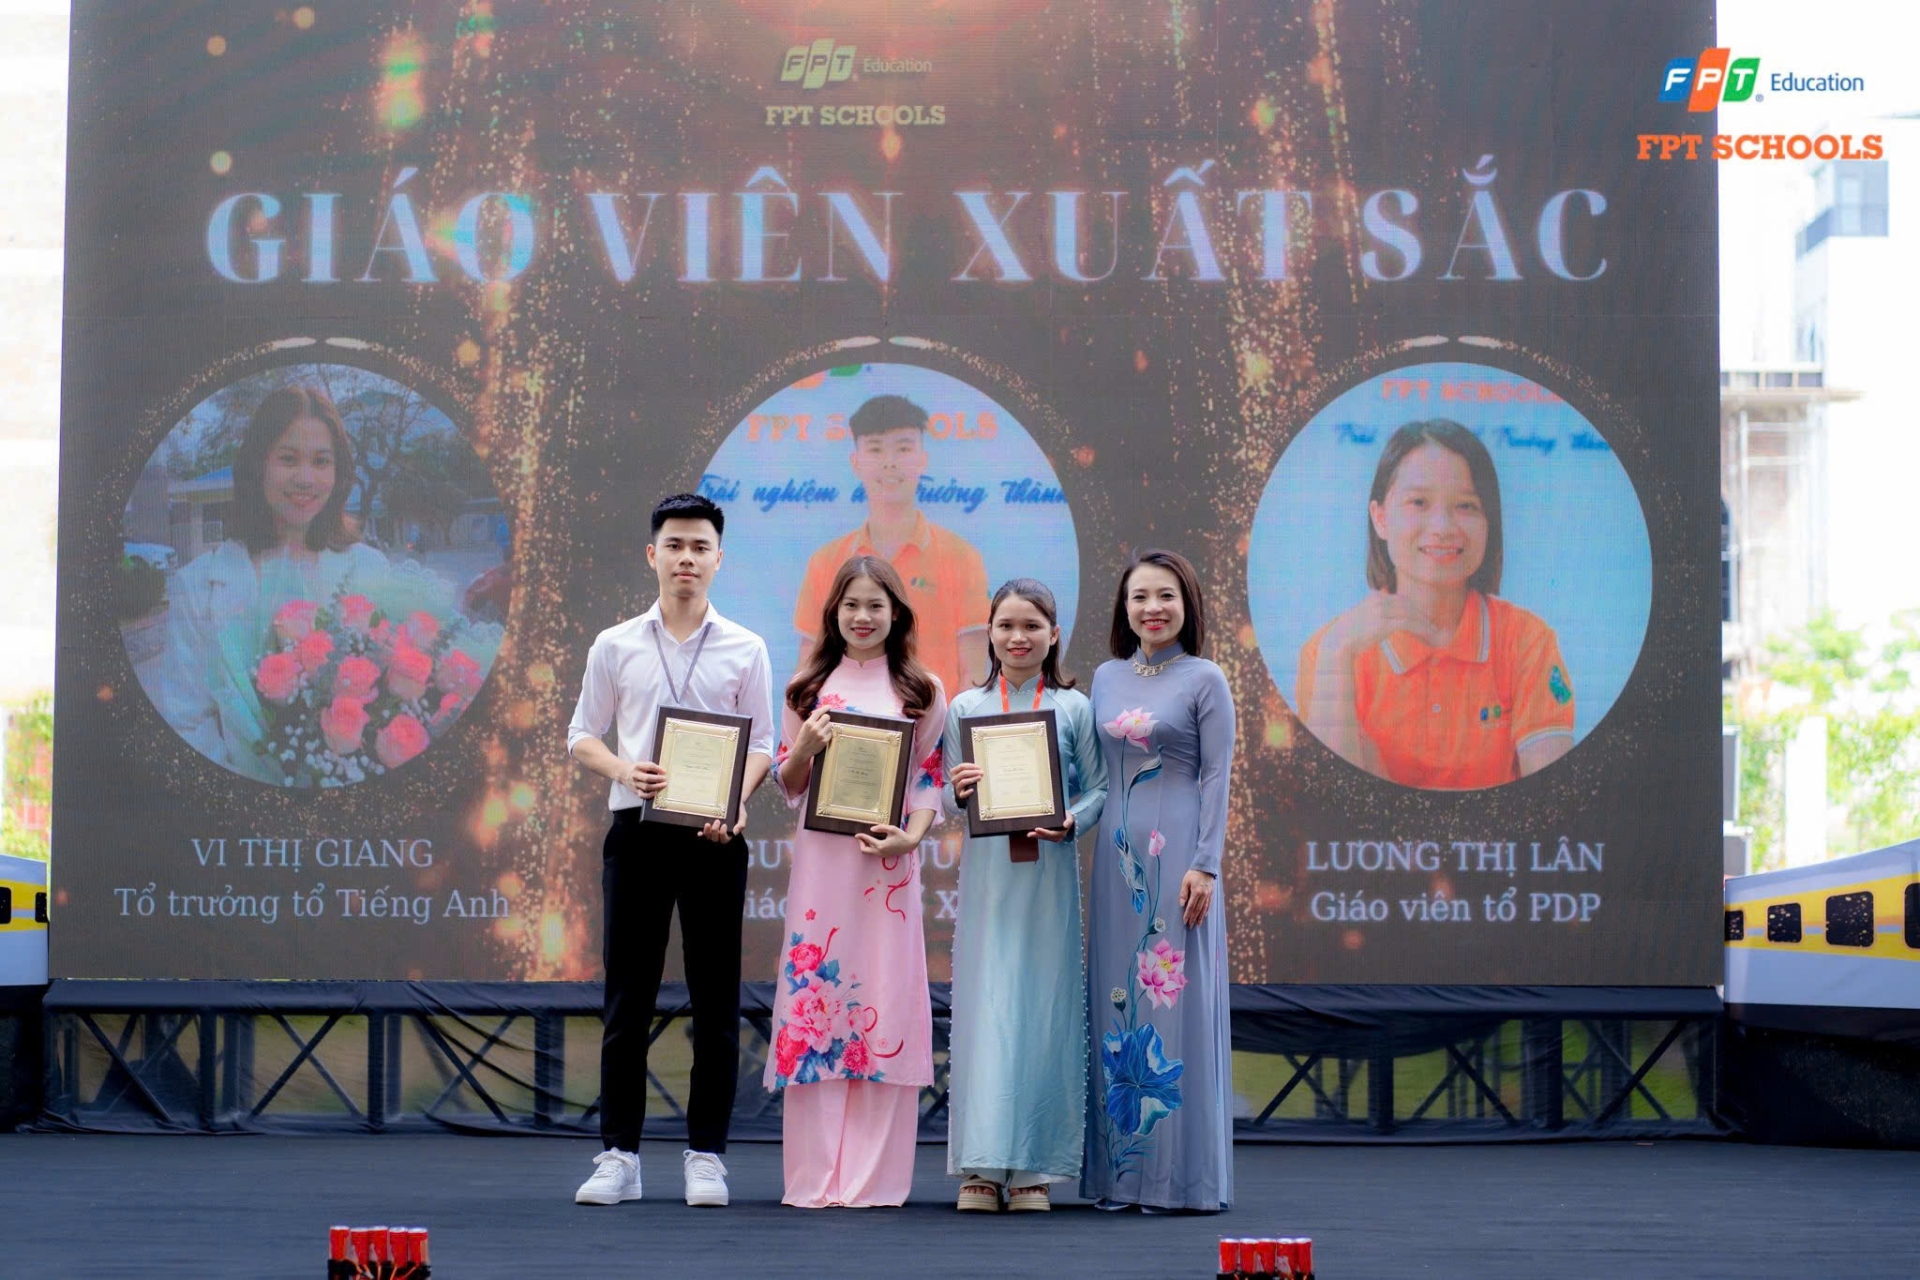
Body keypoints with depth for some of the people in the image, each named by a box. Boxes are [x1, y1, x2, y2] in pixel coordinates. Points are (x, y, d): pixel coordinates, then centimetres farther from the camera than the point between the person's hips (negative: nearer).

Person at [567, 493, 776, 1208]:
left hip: (714, 833, 0)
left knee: (715, 998, 1)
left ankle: (706, 1156, 7)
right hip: (638, 828, 0)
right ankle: (619, 1155, 6)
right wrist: (625, 771, -11)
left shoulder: (744, 650, 7)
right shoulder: (615, 646, 8)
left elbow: (762, 744, 6)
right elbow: (581, 735, 10)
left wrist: (735, 800, -13)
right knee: (628, 995, 1)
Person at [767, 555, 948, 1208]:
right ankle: (815, 1174, 0)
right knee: (813, 992, -4)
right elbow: (787, 784, 13)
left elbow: (931, 777, 6)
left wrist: (910, 835, -11)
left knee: (885, 999, -4)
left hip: (888, 861, -1)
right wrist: (807, 744, -7)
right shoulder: (809, 688, 12)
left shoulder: (923, 690, 9)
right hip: (821, 856, 1)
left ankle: (875, 1175, 0)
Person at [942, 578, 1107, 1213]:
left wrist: (1073, 821, -15)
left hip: (1049, 872, 0)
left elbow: (1098, 787, 4)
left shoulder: (1074, 707, 5)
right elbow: (948, 796, 7)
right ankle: (981, 1166, 2)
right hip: (986, 872, 0)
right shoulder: (965, 707, 8)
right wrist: (958, 794, -14)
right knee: (984, 1006, -3)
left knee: (1045, 1009, 0)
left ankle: (1034, 1167, 6)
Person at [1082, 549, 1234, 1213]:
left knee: (1174, 1001, -5)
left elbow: (1216, 777, -6)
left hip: (1177, 853, -5)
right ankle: (1118, 1170, 10)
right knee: (1115, 1002, 5)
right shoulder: (1107, 678, 13)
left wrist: (1205, 866, -12)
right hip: (1117, 854, 5)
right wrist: (1089, 835, 9)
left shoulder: (1205, 681, -2)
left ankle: (1181, 1174, 0)